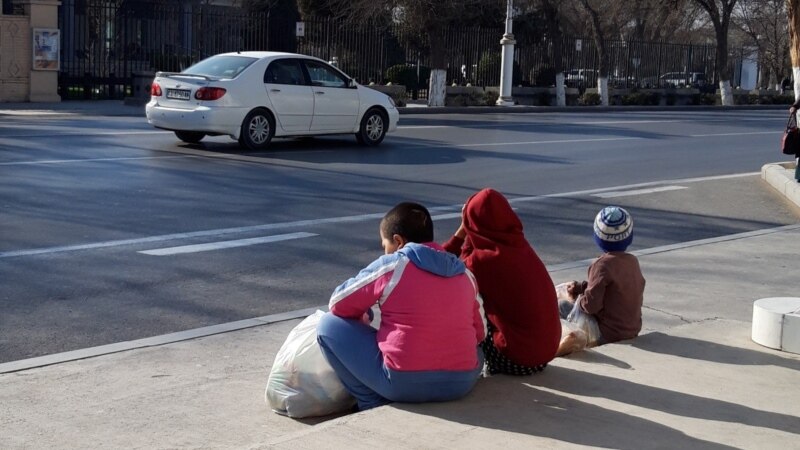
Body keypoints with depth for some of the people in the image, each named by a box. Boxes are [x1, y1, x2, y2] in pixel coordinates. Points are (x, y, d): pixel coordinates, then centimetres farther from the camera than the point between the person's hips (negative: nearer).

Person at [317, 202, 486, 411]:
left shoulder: (390, 265, -1)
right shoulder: (464, 272, 12)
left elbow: (338, 304, 8)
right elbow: (480, 332, 15)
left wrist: (362, 321, 28)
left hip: (403, 383, -5)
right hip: (461, 384, 6)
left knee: (329, 325, 11)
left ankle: (374, 406, 8)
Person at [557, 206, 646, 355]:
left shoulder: (602, 265, -18)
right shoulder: (633, 261, 7)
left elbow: (591, 305, -21)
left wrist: (578, 299, 0)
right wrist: (580, 287, 14)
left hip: (608, 333, -8)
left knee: (560, 306, 2)